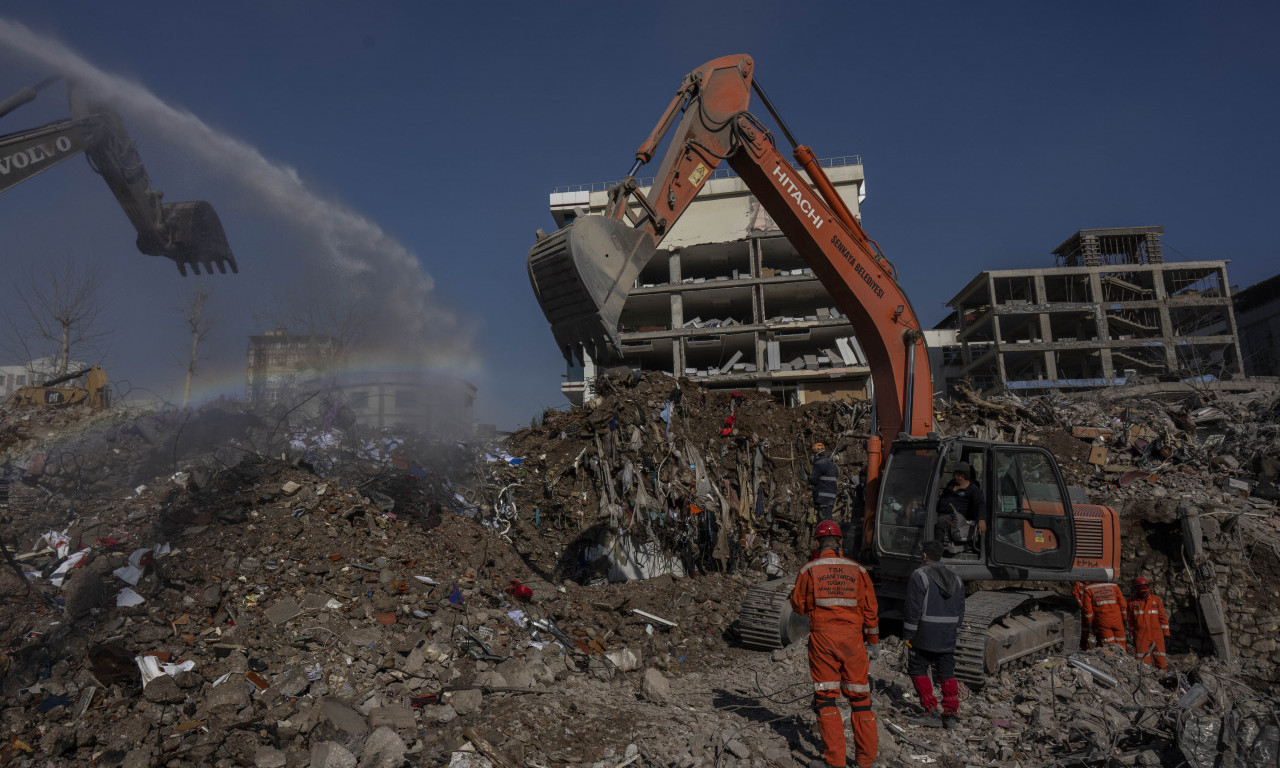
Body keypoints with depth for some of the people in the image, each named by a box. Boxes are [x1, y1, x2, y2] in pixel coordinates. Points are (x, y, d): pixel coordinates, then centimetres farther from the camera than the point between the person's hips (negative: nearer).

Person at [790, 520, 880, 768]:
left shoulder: (809, 569, 0)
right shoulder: (857, 570, 6)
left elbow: (798, 606, 6)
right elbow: (870, 608, 7)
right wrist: (873, 641, 16)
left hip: (822, 636, -2)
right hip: (852, 637, 2)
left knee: (825, 696, 4)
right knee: (859, 696, 12)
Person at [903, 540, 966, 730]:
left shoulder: (919, 575, -11)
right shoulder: (955, 578, 9)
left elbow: (913, 609, -14)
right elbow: (960, 611, 12)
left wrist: (908, 635, -8)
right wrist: (953, 632, 19)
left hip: (923, 635, -5)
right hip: (948, 636, 5)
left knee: (918, 670, 10)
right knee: (947, 674, 10)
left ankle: (931, 708, 3)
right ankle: (950, 712, 1)